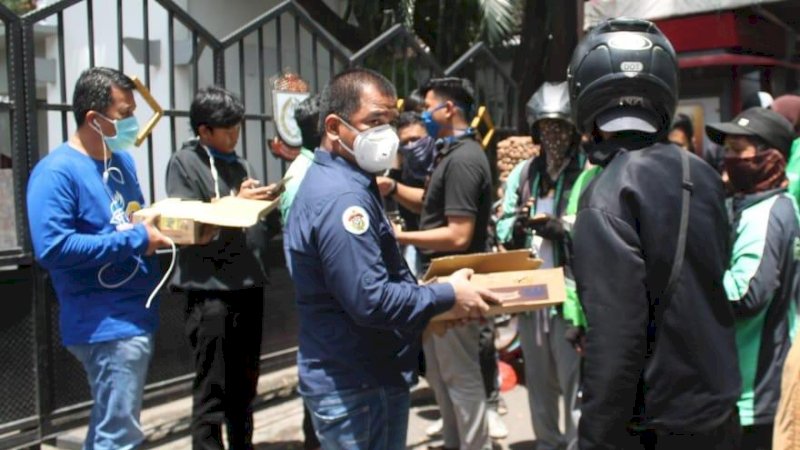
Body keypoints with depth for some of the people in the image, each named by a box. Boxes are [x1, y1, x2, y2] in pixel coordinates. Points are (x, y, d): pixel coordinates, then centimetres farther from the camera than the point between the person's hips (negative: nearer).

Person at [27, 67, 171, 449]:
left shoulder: (122, 160, 12)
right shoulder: (57, 172, -15)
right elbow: (51, 248, -25)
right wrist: (135, 240, -21)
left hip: (134, 315, 9)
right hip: (107, 324, -9)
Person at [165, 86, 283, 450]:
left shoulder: (240, 164, 18)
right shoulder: (184, 163, -1)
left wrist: (267, 201, -2)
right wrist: (236, 201, -16)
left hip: (249, 286, 7)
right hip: (210, 290, -6)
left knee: (244, 385, 17)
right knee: (212, 389, -2)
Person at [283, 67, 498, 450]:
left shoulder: (341, 182, 11)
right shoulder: (341, 197, -24)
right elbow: (370, 300, -29)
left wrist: (428, 302, 8)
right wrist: (447, 297, -16)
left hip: (367, 376, 10)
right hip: (355, 388, -10)